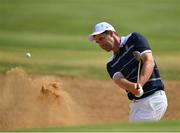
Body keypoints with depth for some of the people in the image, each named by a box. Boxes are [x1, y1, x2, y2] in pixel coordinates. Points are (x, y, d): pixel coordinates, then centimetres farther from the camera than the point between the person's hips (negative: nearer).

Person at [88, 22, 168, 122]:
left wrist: (140, 85, -31)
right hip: (136, 104, 8)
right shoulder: (112, 65, 14)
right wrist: (133, 87, -33)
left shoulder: (134, 39, -1)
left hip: (153, 99, -8)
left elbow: (149, 62, -15)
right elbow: (118, 79, -8)